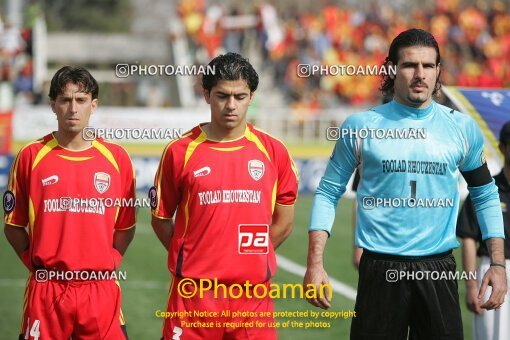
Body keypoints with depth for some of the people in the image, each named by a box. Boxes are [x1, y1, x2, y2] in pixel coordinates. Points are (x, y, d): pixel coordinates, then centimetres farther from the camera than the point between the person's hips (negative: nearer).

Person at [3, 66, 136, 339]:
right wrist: (35, 264, 0)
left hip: (101, 289, 1)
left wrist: (110, 262, 3)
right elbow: (14, 226, 7)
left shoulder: (116, 158, 5)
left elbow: (125, 226, 13)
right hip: (46, 291, -1)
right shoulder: (31, 157, 2)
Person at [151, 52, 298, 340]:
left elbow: (283, 224, 13)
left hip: (253, 296, 1)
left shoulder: (274, 152, 5)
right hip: (193, 295, -1)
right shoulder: (180, 152, 0)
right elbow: (161, 219, 9)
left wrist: (249, 260, 10)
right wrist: (192, 262, 6)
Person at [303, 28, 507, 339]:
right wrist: (315, 264, -3)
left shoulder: (462, 128, 6)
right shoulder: (361, 126, 1)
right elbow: (328, 193, 5)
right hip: (380, 271, -1)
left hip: (439, 270, 1)